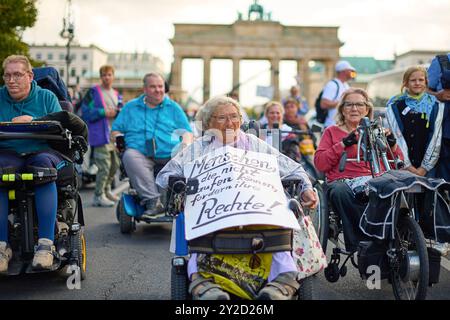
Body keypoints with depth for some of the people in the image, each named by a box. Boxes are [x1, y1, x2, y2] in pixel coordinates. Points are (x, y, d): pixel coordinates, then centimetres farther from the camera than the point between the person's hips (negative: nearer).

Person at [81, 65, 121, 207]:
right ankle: (99, 196, -6)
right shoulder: (93, 92, -3)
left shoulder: (116, 94, 19)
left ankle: (106, 191, 30)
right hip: (100, 135, -8)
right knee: (104, 166, -13)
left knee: (114, 165, 14)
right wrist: (103, 112, -17)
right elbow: (85, 113, -10)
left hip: (114, 135, 8)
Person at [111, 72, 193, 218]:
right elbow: (116, 129, 23)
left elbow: (187, 132, 18)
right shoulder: (130, 107, 22)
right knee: (129, 156, -35)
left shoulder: (173, 107, 22)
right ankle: (153, 200, -39)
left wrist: (185, 145, -4)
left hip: (170, 155, 0)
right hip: (141, 155, 0)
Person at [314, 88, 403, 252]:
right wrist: (343, 144, -4)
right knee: (340, 191, -38)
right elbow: (320, 164, 3)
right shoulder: (332, 132, 18)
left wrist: (392, 145, -1)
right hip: (342, 181, -1)